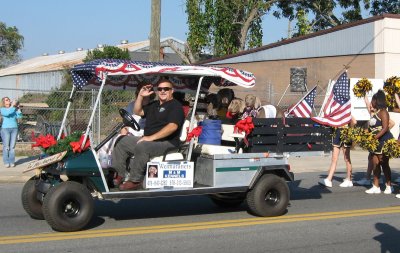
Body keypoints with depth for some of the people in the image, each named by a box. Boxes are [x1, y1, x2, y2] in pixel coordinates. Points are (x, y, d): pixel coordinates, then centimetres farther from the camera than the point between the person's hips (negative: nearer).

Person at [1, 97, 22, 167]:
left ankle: (12, 162, 4)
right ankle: (6, 162, 1)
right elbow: (7, 113, -20)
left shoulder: (14, 109, 10)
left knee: (12, 146, 1)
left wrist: (18, 108, -11)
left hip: (14, 129, 3)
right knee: (6, 147, -4)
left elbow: (19, 116, -1)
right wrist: (12, 106, -18)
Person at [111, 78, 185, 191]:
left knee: (142, 147, -35)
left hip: (167, 142, -9)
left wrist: (152, 137, -27)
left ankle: (135, 181, -27)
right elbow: (137, 112, 24)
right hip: (148, 139, 9)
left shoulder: (176, 106, -6)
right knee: (122, 142, 0)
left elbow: (173, 126, -21)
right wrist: (140, 96, 7)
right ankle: (118, 175, -2)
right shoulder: (154, 105, 23)